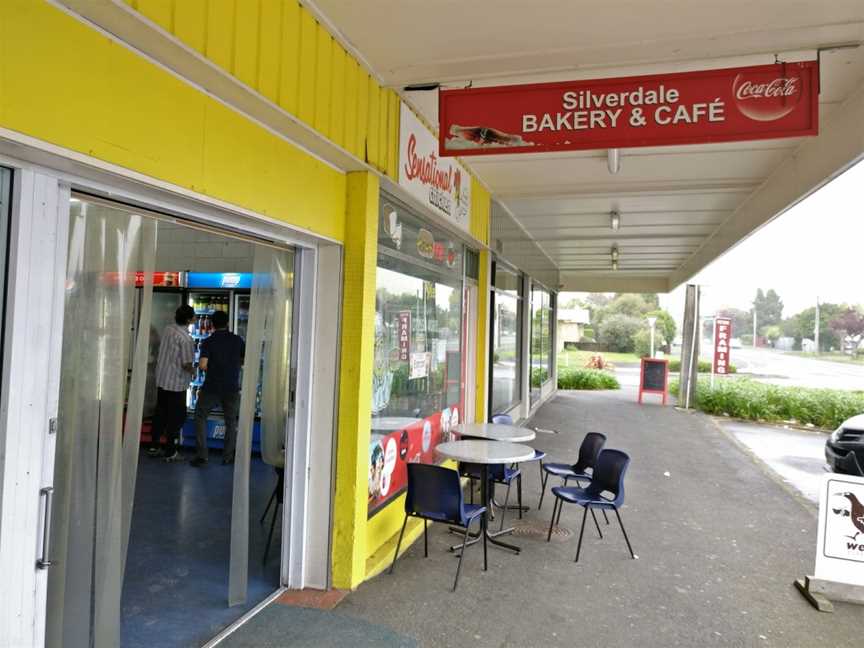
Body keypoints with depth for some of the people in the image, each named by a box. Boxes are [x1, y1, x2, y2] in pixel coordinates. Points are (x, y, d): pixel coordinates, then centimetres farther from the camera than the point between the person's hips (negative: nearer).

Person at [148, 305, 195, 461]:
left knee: (160, 413, 17)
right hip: (176, 384, -8)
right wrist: (192, 371, 1)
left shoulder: (168, 329, 1)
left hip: (161, 380, 8)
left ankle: (154, 447, 26)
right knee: (176, 417, 4)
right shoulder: (186, 338, -22)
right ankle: (170, 452, 10)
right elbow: (187, 364, -21)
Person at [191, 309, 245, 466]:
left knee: (200, 417, 16)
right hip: (232, 388, 2)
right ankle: (228, 456, 17)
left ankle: (201, 455, 11)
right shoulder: (238, 340, 0)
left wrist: (211, 367, 4)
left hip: (211, 388, -2)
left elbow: (202, 365, -17)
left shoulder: (208, 342, -7)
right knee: (231, 422, 17)